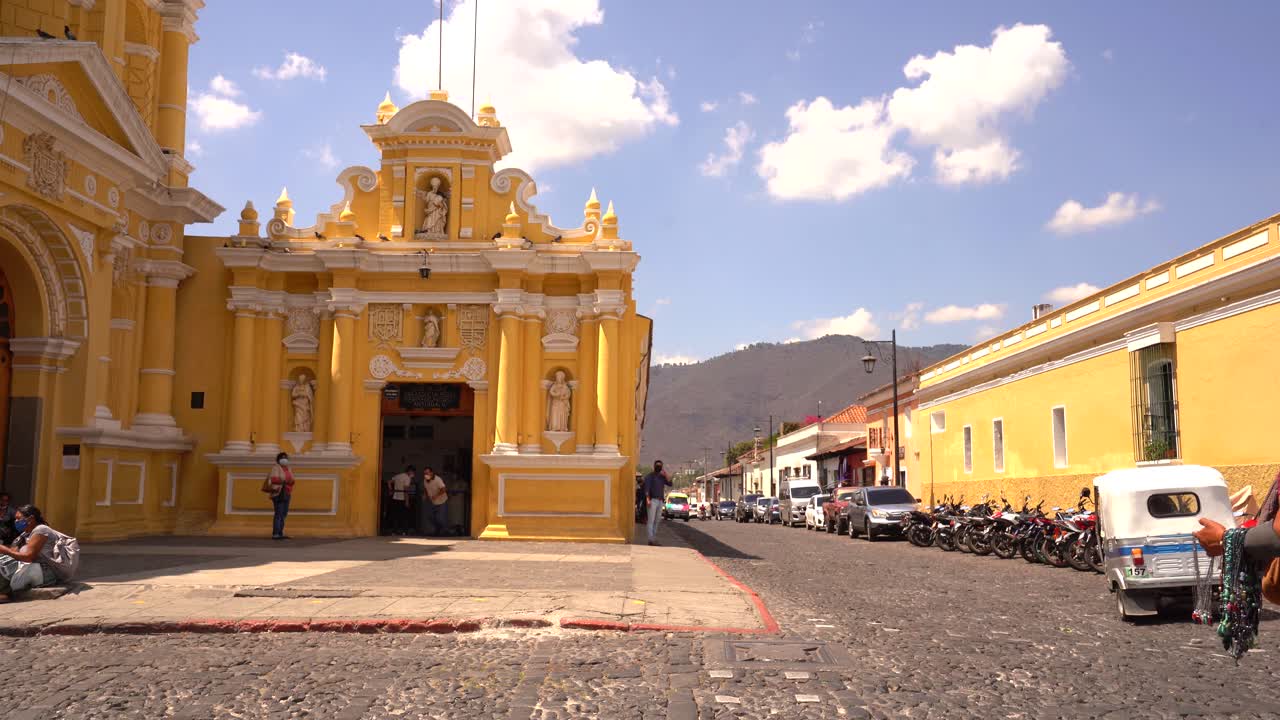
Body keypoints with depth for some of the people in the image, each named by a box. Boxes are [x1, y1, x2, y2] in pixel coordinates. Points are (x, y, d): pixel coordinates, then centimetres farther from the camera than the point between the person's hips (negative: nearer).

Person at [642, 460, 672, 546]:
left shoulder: (662, 477, 17)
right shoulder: (649, 476, 0)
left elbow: (670, 484, 7)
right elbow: (646, 488, -8)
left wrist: (666, 475, -4)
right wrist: (648, 500, -19)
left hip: (660, 501, 6)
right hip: (653, 500, -6)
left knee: (656, 521, 6)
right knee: (651, 520, -9)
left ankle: (654, 539, 8)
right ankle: (651, 540, -13)